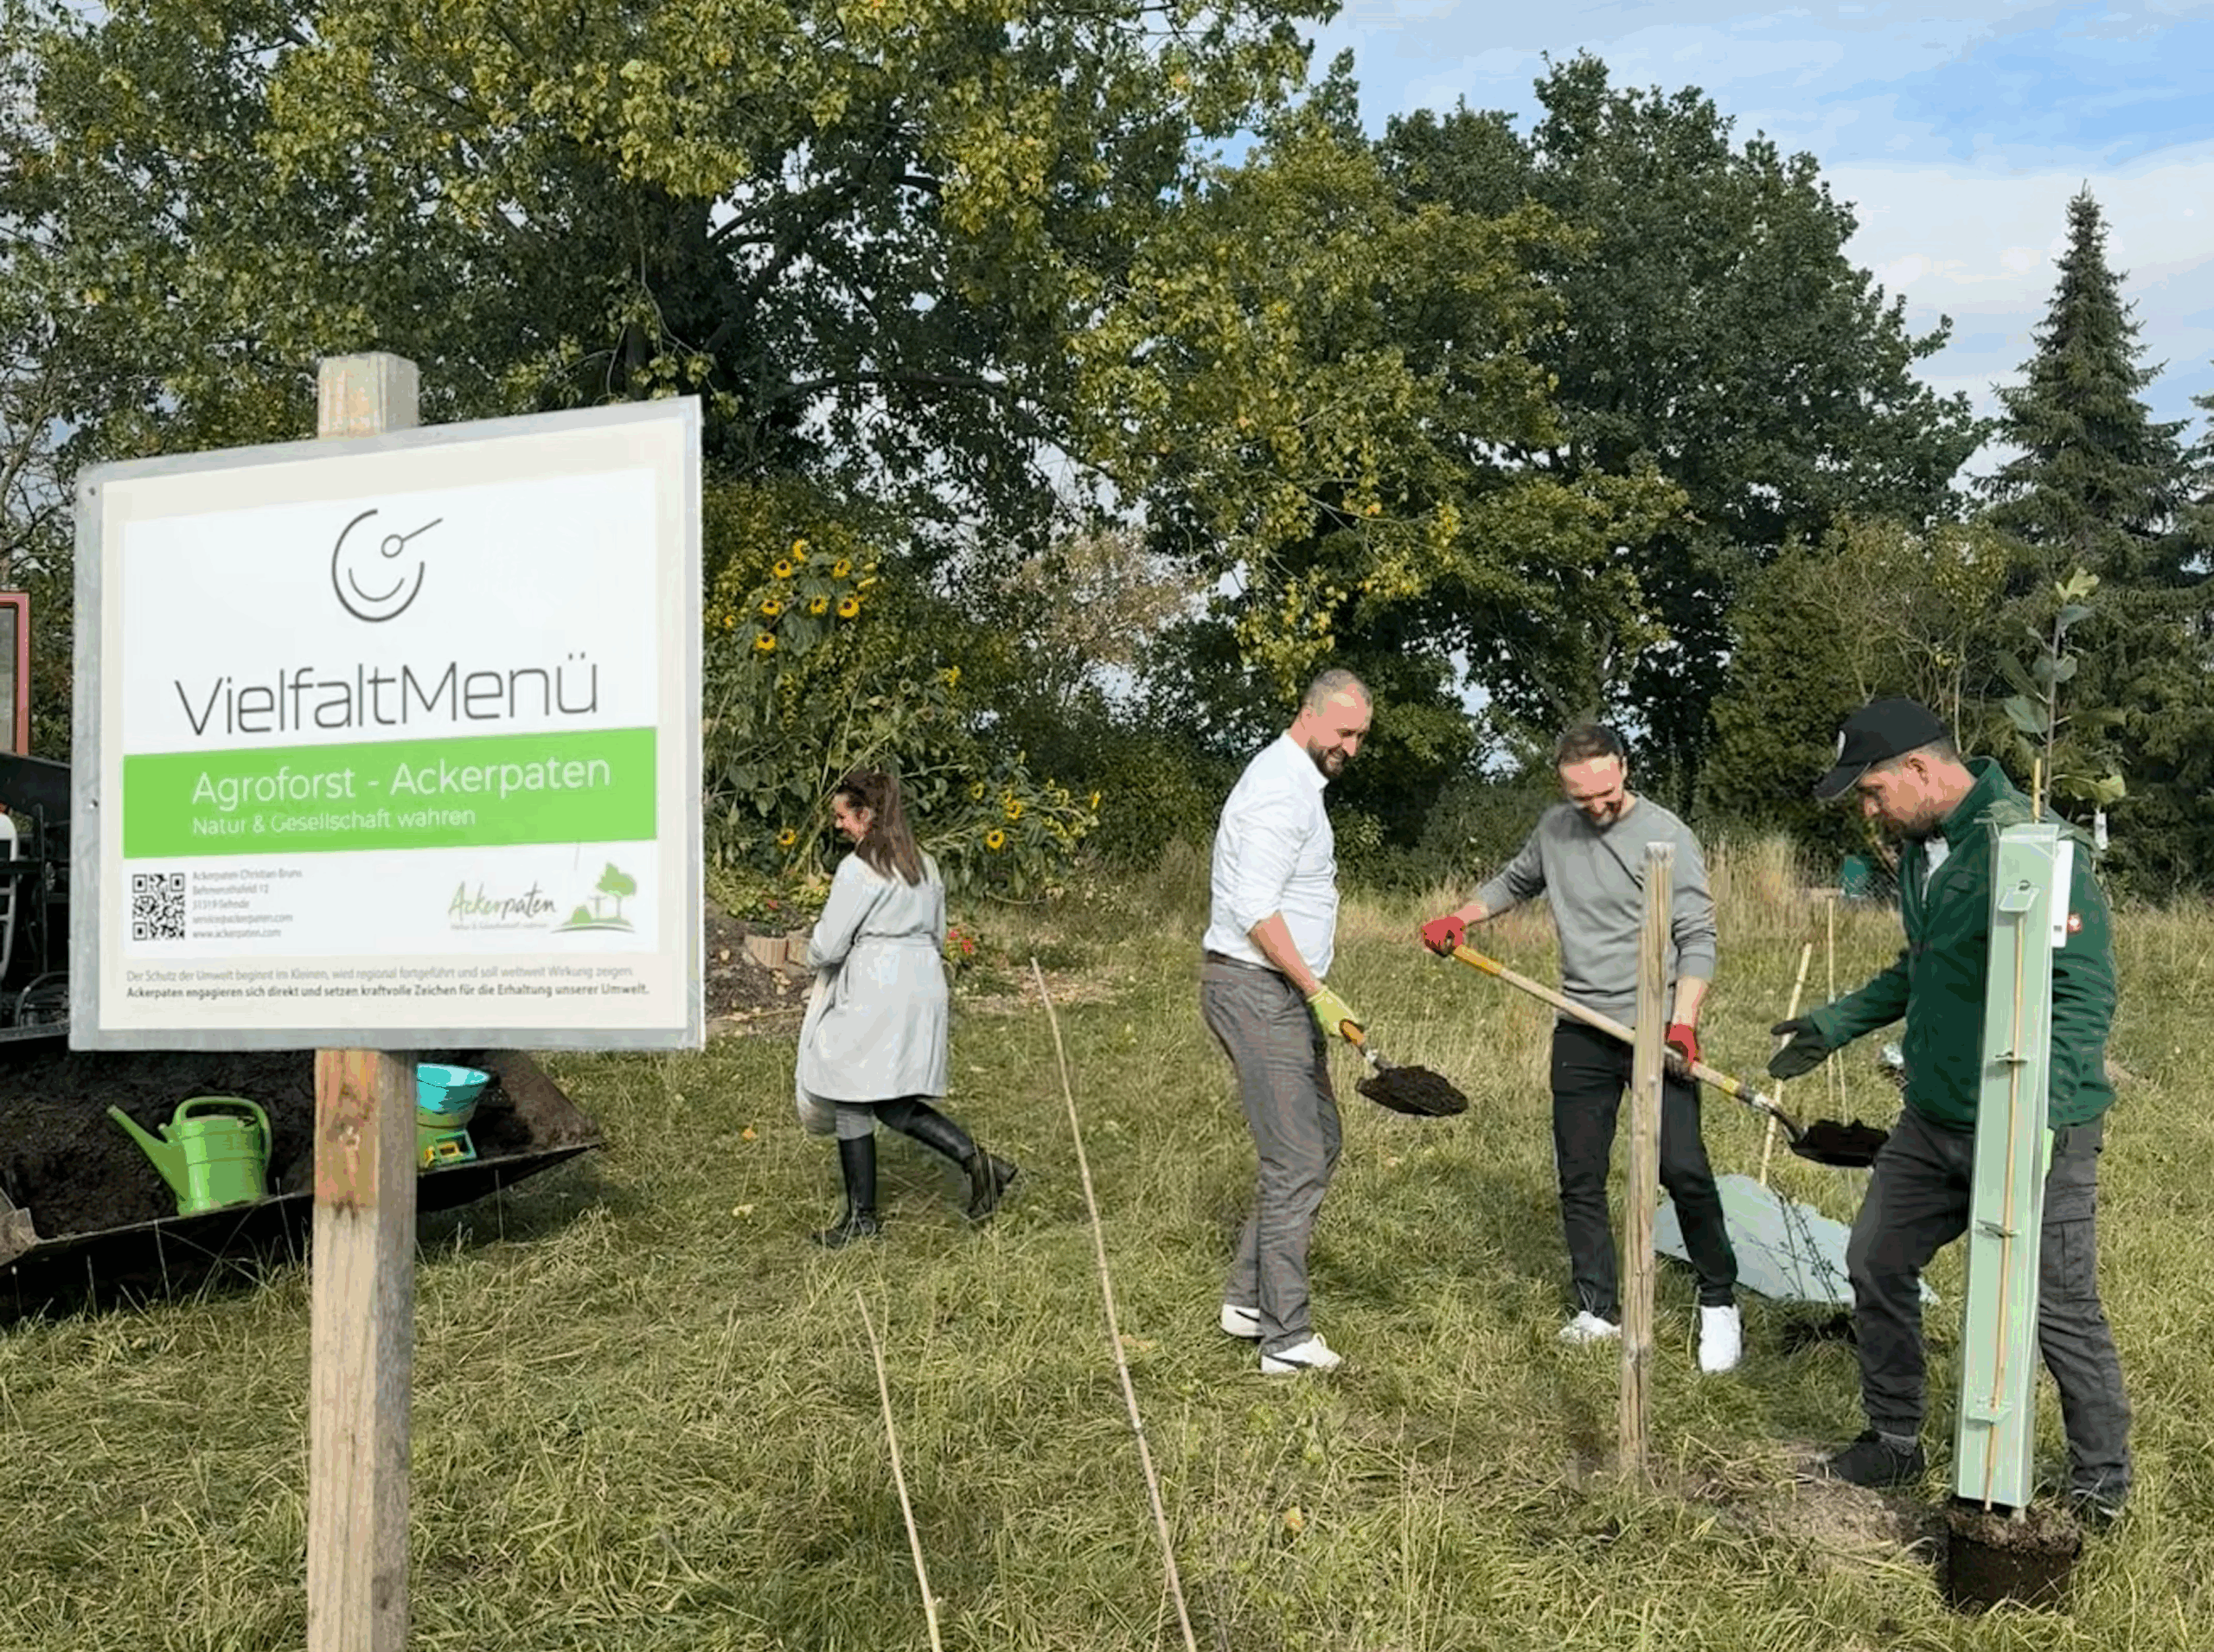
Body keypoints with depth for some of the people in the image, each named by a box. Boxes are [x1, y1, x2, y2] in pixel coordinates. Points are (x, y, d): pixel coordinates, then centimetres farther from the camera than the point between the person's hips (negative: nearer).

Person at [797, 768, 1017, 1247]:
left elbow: (828, 946, -10)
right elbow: (937, 935, 21)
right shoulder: (925, 866, 13)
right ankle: (976, 1159, -4)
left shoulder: (858, 869, -12)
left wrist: (815, 951, 12)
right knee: (894, 1104, 13)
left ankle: (862, 1218, 12)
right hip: (925, 986, 8)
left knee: (852, 1104, 4)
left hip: (872, 994, -8)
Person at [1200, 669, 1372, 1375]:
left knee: (1319, 1144, 15)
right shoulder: (1280, 789, -16)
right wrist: (1316, 991, -23)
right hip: (1256, 990, -11)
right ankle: (1287, 1340, -1)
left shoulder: (1297, 783, 18)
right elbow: (1255, 910, -24)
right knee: (1295, 1164, -8)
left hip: (1282, 992, 11)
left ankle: (1249, 1298, 22)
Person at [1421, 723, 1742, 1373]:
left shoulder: (1667, 835, -9)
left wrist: (1683, 1024, -22)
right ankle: (1598, 1310, 17)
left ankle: (1719, 1303, 8)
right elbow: (1516, 881, 26)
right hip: (1581, 1033, 5)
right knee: (1579, 1178, 7)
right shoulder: (1555, 828, 6)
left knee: (1683, 1170, -10)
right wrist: (1459, 918, 11)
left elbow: (1697, 939, -11)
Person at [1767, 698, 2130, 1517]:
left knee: (2061, 1310, 3)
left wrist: (2032, 1115, -32)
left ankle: (2102, 1487, 24)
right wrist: (1838, 1022, 22)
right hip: (1934, 1123, 9)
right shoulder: (1920, 848, 8)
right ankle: (1894, 1439, 33)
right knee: (1876, 1264, 15)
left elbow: (2084, 990, -25)